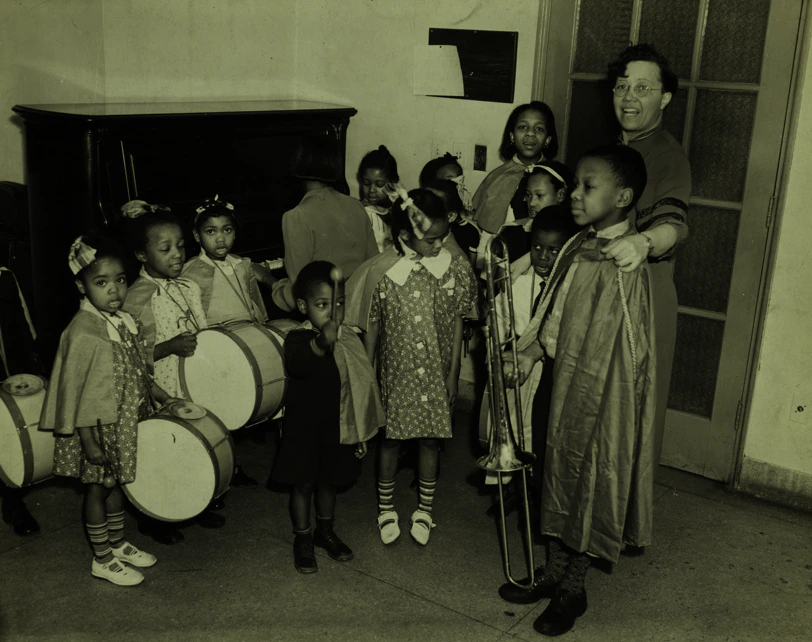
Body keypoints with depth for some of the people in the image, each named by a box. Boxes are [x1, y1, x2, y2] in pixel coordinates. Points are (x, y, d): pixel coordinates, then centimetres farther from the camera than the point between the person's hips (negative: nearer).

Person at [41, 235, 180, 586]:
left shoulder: (125, 321, 1)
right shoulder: (82, 333, -23)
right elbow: (75, 391, -21)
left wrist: (162, 397, 12)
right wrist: (89, 440, -20)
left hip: (126, 423, 8)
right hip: (98, 427, -8)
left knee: (116, 481, 21)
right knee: (98, 487, 7)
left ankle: (117, 543, 38)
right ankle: (102, 560, 22)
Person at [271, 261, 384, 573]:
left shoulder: (350, 339, -1)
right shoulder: (297, 338, -18)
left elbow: (361, 384, 9)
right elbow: (299, 365, -42)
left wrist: (361, 432, 12)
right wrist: (322, 343, -61)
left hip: (337, 427, 4)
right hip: (304, 427, -4)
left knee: (328, 481, 18)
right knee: (303, 484, 8)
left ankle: (325, 531, 38)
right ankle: (302, 539, 25)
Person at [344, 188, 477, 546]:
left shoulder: (454, 268, -7)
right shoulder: (381, 272, -11)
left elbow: (457, 324, 0)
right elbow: (371, 328, -2)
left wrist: (453, 373, -4)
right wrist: (365, 375, 0)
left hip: (436, 373, 1)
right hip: (396, 372, -1)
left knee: (431, 439, 11)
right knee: (391, 439, 10)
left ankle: (424, 510, 30)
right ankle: (385, 509, 30)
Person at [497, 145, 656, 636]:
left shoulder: (626, 260, -21)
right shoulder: (577, 248, 4)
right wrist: (532, 352, 1)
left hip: (604, 393, -7)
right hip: (566, 383, 8)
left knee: (591, 483, 8)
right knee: (560, 473, 18)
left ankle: (574, 589, 26)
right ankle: (554, 573, 36)